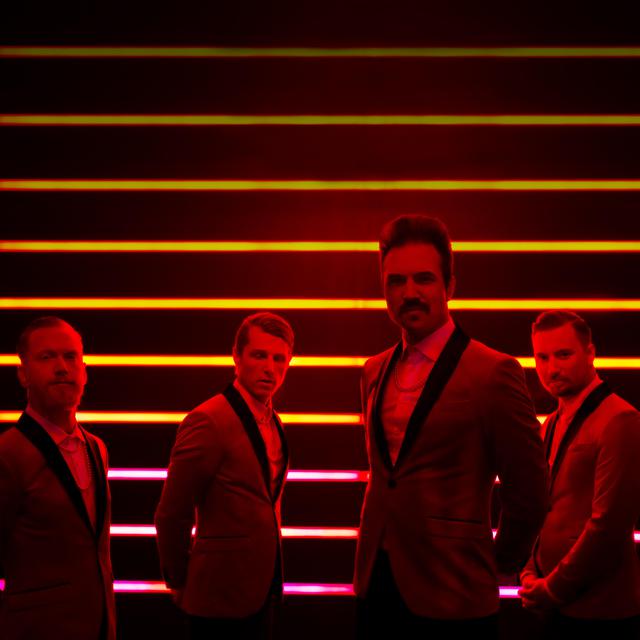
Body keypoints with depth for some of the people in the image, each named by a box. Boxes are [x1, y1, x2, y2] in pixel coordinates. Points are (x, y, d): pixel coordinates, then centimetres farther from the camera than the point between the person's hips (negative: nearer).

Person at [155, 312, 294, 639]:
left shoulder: (272, 422, 9)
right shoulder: (207, 421, -18)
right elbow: (171, 516, -14)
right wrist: (180, 583, -3)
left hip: (260, 592, 8)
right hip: (221, 599, -8)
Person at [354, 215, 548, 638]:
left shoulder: (494, 372, -11)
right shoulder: (374, 372, 10)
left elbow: (529, 494, -7)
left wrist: (498, 562, 5)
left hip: (451, 598, -5)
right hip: (376, 585, 6)